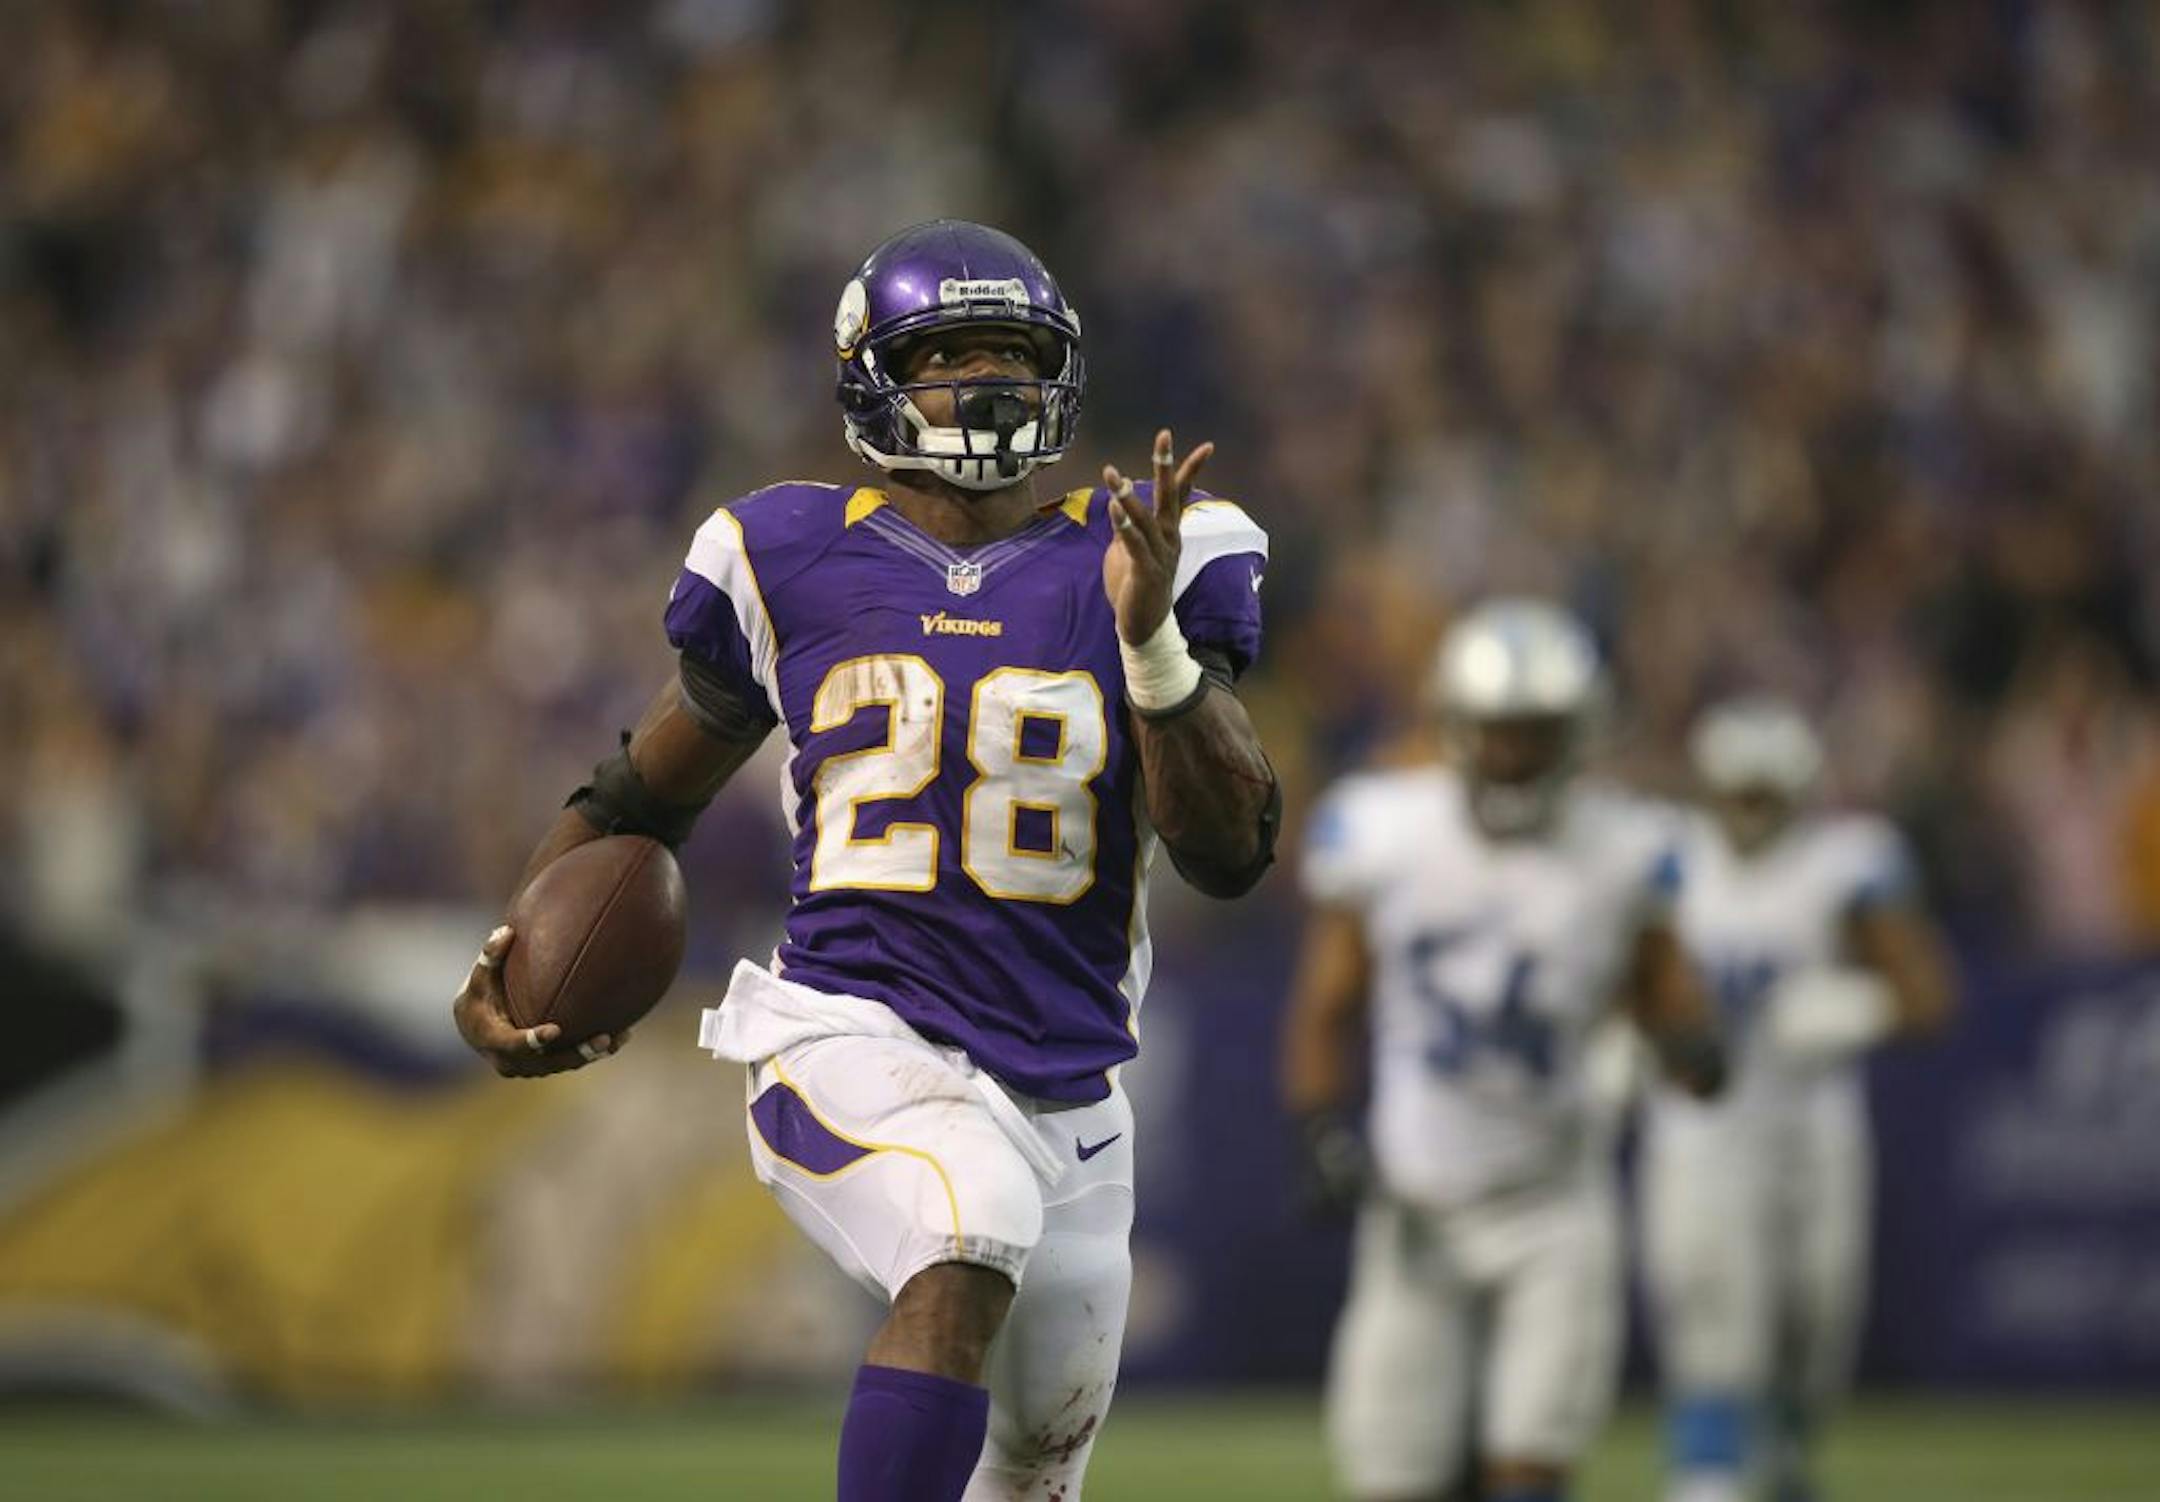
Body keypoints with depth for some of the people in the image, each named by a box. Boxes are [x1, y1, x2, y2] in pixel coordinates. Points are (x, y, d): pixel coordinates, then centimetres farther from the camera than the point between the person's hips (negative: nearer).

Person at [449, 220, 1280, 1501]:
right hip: (856, 1041, -3)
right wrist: (521, 954, 2)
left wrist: (1151, 641, -21)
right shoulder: (792, 562, 2)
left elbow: (1232, 854, -8)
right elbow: (647, 794, 17)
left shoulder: (1135, 566, 0)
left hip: (1063, 1090, 3)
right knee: (968, 1246, -36)